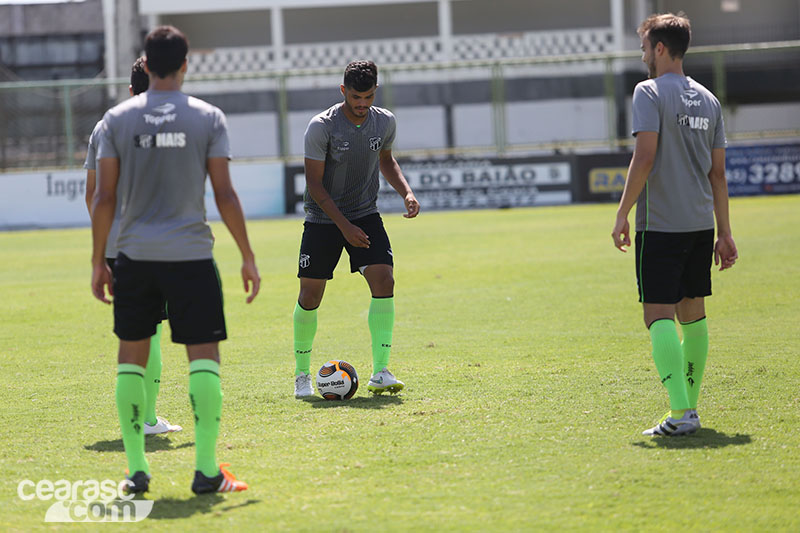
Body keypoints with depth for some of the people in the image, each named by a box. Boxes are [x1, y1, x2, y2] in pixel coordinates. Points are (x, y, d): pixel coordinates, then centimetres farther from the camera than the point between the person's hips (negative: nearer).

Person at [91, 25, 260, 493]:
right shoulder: (208, 118, -1)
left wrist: (98, 261, 9)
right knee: (204, 354, 1)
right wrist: (248, 257, 4)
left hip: (135, 256, 2)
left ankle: (137, 469, 11)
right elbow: (225, 195, -3)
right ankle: (206, 470, -6)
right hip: (191, 253, -2)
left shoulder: (117, 119, 3)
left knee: (132, 356, 12)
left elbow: (105, 197, 1)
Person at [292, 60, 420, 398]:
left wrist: (406, 193, 1)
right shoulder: (322, 126, -17)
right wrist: (344, 226, -21)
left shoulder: (385, 122, -3)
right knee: (310, 296, -1)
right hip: (323, 218, -3)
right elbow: (314, 184, -15)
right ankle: (302, 376, 18)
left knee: (384, 281, -16)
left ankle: (380, 373, -13)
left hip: (366, 215, 3)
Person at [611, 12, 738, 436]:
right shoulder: (708, 100, 13)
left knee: (660, 316, -8)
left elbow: (645, 157, -16)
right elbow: (717, 172, 14)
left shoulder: (650, 92, -8)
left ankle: (681, 413, -18)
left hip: (660, 225, -7)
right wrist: (724, 233, 17)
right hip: (701, 224, 7)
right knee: (693, 313, 15)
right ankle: (690, 405, 21)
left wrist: (622, 214, -10)